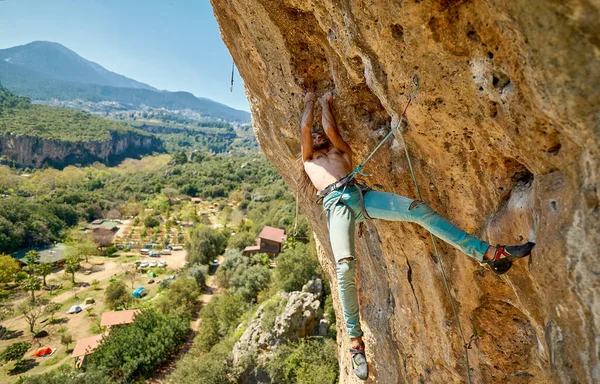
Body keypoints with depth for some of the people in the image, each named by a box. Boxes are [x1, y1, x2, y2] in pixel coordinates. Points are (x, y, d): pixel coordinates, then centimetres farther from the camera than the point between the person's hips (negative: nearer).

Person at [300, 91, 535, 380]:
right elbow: (305, 127, 21)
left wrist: (326, 104, 38)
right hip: (336, 204, -2)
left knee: (420, 210, -20)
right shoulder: (308, 160, 30)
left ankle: (489, 253, -19)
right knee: (345, 268, -25)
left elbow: (331, 129, 21)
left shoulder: (340, 151, 34)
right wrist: (311, 103, 35)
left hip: (361, 194, 3)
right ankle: (356, 341, -14)